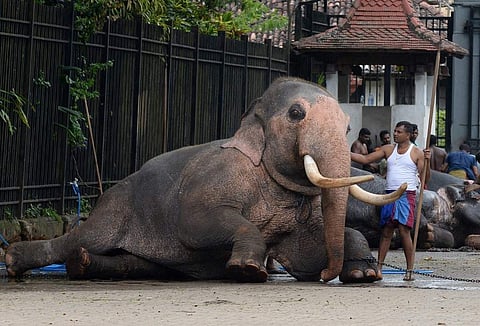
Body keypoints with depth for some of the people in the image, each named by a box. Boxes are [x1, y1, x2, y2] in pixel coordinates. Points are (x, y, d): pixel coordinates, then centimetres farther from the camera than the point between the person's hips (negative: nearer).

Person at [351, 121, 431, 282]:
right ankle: (379, 268, 5)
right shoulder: (388, 149, 13)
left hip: (407, 195, -4)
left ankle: (409, 270, -4)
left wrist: (426, 161, -17)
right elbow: (365, 159, 12)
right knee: (386, 232, 4)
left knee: (404, 231, -10)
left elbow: (425, 178, -2)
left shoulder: (416, 153, 2)